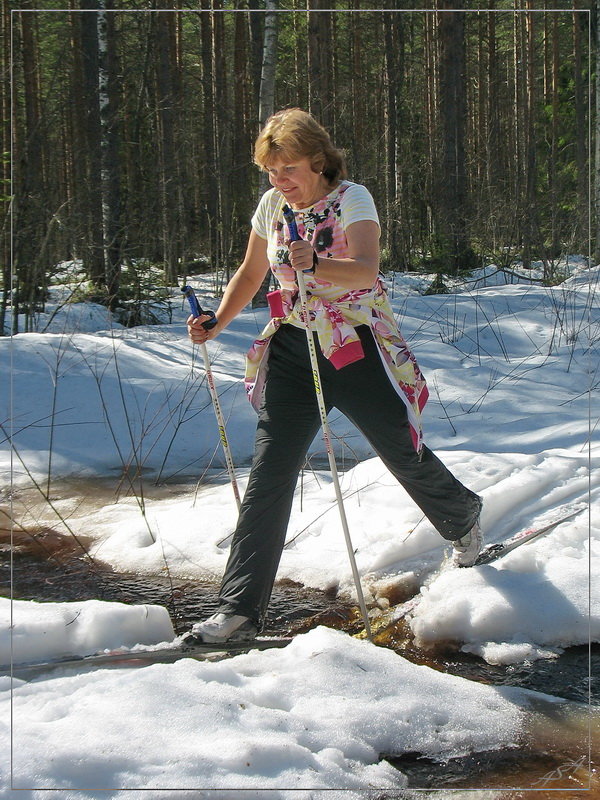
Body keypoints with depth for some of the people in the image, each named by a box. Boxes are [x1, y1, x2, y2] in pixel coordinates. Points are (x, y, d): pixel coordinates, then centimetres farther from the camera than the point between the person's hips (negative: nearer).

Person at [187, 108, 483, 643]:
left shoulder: (352, 199, -13)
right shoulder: (272, 206, 3)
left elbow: (366, 269, -31)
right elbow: (251, 274, 17)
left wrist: (313, 264, -50)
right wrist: (216, 323, 1)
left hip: (358, 348, -4)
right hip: (292, 351, 4)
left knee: (404, 454, 11)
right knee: (270, 473, -7)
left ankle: (464, 519, 46)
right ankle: (240, 610, -7)